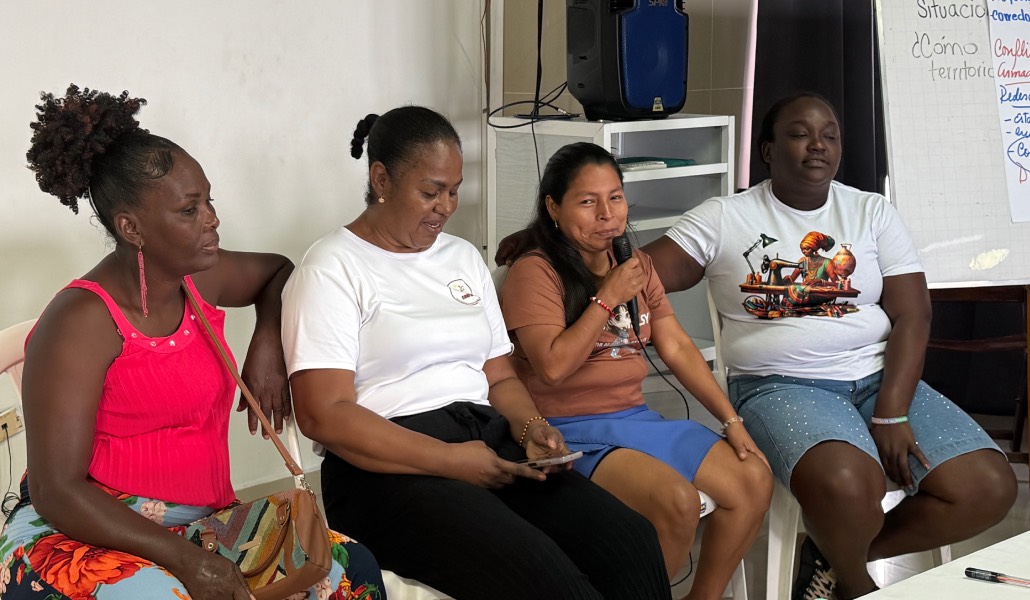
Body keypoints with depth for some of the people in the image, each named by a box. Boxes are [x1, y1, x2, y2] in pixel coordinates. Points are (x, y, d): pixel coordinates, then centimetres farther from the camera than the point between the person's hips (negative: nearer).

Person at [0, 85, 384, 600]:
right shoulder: (81, 321, -13)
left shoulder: (200, 280, 8)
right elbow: (56, 490, -17)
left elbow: (277, 270, 32)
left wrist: (267, 344, 11)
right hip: (87, 534, -6)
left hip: (197, 522, 6)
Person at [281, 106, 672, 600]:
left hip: (491, 447, 7)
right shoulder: (333, 268, -2)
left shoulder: (462, 257, 20)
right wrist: (449, 461, -19)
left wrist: (529, 427, -3)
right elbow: (323, 415, -12)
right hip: (392, 469, -6)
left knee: (634, 542, -20)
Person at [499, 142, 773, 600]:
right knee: (678, 501, -29)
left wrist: (731, 421, 3)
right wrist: (608, 298, -13)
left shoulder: (637, 267, 14)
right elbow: (553, 366, -19)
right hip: (571, 433, -8)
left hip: (637, 419, 8)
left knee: (754, 480, -5)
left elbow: (677, 348, 11)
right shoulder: (534, 273, -9)